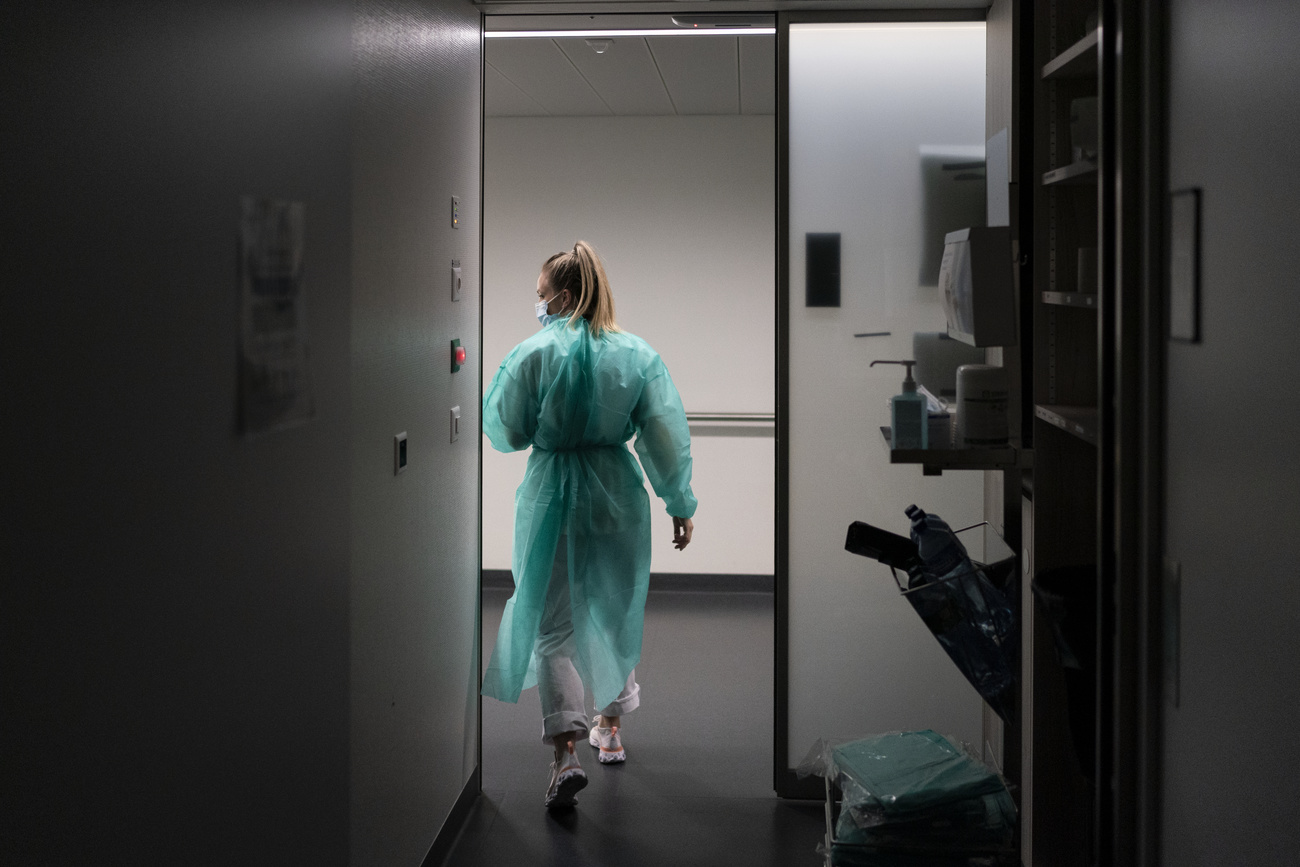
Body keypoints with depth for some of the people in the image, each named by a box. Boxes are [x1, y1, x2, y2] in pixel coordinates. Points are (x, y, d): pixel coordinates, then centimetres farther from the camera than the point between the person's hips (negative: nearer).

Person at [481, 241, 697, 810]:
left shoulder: (533, 353, -10)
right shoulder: (638, 354, -2)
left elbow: (505, 432, -4)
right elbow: (667, 437, -1)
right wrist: (680, 504, 7)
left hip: (552, 494, -3)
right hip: (618, 493, 3)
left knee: (553, 623, 1)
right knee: (615, 613, 20)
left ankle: (566, 751, -12)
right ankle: (611, 728, 35)